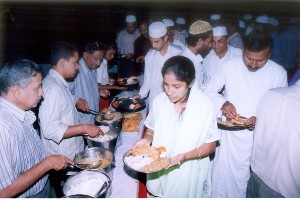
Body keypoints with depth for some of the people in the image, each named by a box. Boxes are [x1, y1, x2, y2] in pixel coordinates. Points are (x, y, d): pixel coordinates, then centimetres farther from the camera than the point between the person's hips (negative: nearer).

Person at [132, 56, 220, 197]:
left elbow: (210, 146, -10)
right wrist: (147, 139, -16)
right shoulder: (159, 100, -9)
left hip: (188, 176, -2)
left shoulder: (205, 106, -18)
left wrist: (185, 156, -25)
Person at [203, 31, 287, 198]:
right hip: (231, 135, 0)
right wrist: (223, 103, -20)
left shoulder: (279, 73, -6)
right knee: (224, 179, 11)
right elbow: (208, 89, -1)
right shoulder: (231, 66, -7)